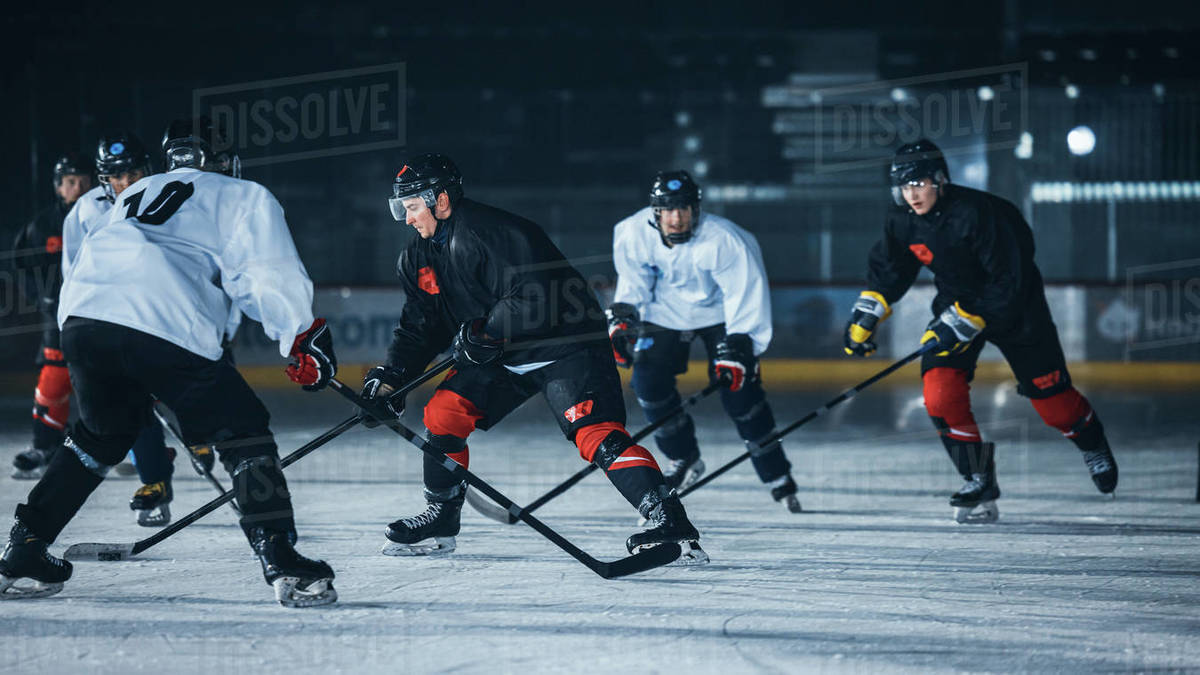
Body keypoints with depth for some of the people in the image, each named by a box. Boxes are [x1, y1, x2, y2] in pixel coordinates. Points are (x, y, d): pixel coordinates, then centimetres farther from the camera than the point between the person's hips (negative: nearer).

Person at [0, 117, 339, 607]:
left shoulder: (135, 196, 36)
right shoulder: (244, 198, 19)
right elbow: (271, 278, 6)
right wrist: (306, 341, 13)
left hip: (82, 317, 6)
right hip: (165, 327, -6)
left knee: (103, 433, 28)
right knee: (243, 433, 4)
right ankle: (282, 565, -11)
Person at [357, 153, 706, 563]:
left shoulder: (491, 232, -24)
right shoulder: (419, 259, 6)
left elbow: (533, 297, -31)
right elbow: (419, 329, 12)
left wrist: (485, 333, -28)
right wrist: (389, 379, 0)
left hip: (565, 346, -9)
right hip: (502, 358, 9)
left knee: (596, 433, -25)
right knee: (442, 414, 1)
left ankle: (672, 525, -32)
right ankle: (440, 522, 17)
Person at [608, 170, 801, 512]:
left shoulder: (723, 240, -33)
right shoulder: (634, 234, -21)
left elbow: (746, 295, -28)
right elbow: (633, 279, -1)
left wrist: (737, 350, -32)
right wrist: (622, 319, -9)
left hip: (719, 311, -4)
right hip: (665, 311, 4)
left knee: (738, 390, -14)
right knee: (648, 381, -11)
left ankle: (777, 477, 0)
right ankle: (684, 459, 12)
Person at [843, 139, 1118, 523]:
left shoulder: (975, 213, -31)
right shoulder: (902, 222, -11)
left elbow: (1008, 281, -29)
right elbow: (888, 270, 8)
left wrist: (963, 323, -31)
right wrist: (866, 316, -2)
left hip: (1014, 305, -5)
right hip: (957, 302, 5)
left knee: (1050, 398, 3)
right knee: (941, 394, -16)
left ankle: (1094, 446, 36)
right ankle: (980, 484, -4)